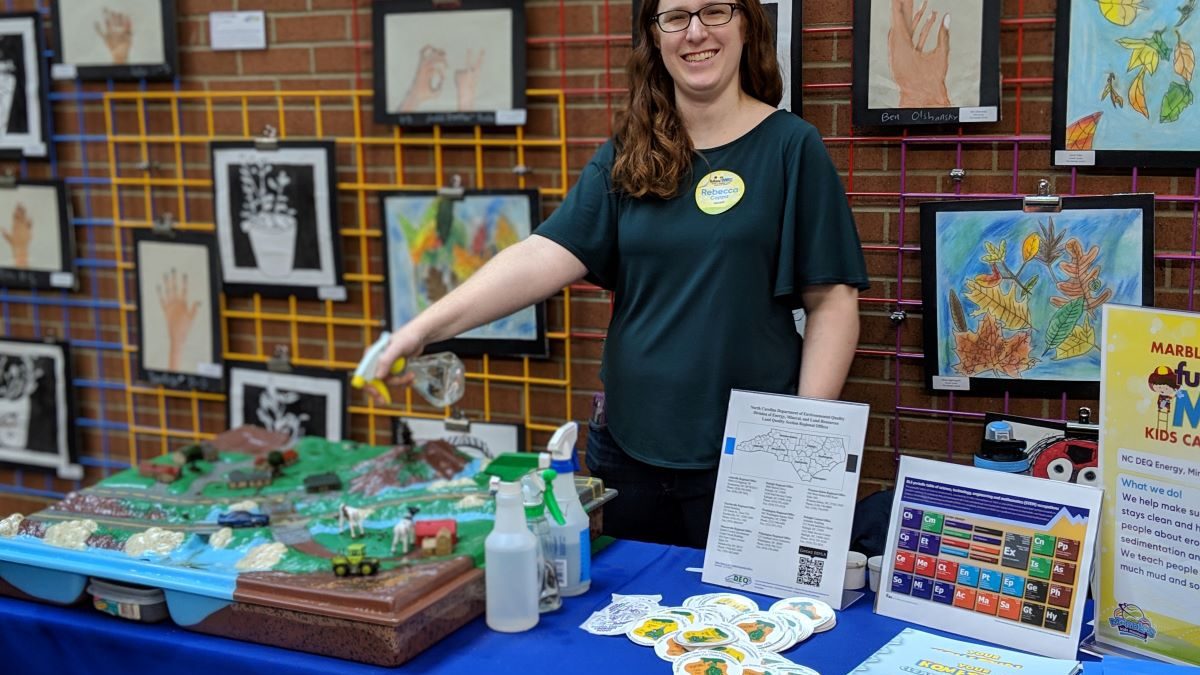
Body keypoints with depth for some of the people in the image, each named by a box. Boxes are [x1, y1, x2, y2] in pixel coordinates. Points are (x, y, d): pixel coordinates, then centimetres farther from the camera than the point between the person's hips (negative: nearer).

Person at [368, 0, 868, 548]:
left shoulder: (790, 147, -4)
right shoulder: (626, 157, 5)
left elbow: (832, 300, -5)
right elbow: (545, 255, -7)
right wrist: (426, 326, -19)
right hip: (629, 447, 3)